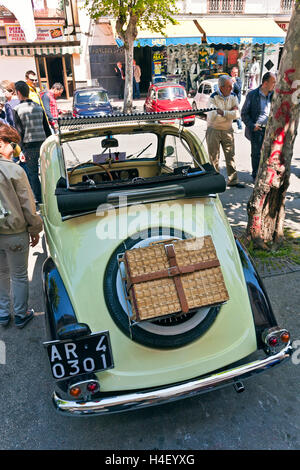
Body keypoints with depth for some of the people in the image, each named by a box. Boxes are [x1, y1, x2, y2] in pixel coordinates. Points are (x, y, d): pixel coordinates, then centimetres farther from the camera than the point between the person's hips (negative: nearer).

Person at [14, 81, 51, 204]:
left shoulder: (17, 109, -5)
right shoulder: (38, 107, 9)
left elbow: (19, 131, -9)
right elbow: (47, 128, 11)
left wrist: (22, 148, -5)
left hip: (29, 145, -4)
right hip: (42, 143, 4)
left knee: (32, 173, 4)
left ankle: (39, 199, 6)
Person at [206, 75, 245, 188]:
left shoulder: (233, 96, 2)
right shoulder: (213, 97, -12)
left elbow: (237, 114, -8)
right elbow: (213, 117, -23)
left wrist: (223, 112, -21)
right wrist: (230, 112, -15)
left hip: (227, 130, 4)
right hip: (213, 130, -4)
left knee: (230, 156, 6)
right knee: (214, 157, 3)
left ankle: (232, 180, 15)